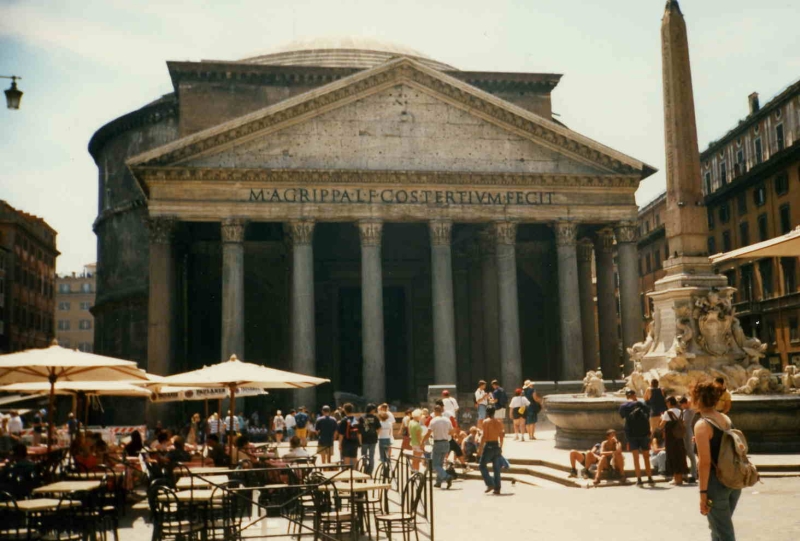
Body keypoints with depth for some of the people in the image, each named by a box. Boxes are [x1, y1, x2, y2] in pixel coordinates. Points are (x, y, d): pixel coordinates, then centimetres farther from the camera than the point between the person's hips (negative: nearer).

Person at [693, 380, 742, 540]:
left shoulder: (702, 425, -16)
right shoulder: (726, 419, 7)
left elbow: (705, 462, -20)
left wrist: (703, 493, -17)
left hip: (716, 483, -8)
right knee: (717, 527, 23)